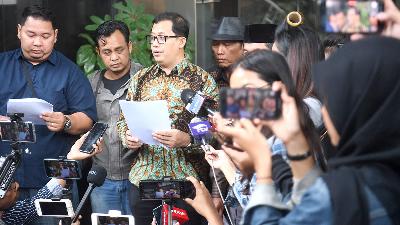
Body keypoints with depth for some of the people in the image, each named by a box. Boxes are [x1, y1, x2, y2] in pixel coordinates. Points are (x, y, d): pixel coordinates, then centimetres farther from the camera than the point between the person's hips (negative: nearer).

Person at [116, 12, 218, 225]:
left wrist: (186, 140, -23)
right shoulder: (140, 79, 13)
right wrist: (128, 137, -1)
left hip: (186, 184, -4)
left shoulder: (203, 80, -3)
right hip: (143, 181, 4)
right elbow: (123, 120, 20)